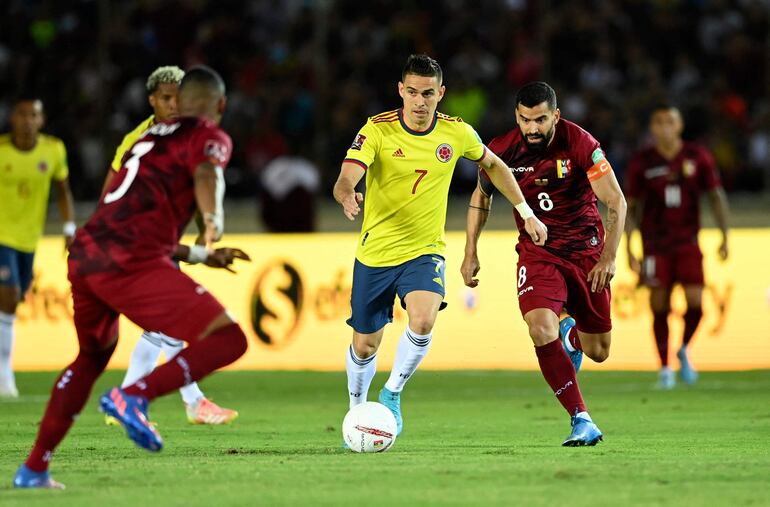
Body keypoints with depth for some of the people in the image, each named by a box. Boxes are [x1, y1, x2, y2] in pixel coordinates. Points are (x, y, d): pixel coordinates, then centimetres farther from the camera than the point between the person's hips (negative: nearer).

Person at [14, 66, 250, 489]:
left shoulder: (147, 138, 30)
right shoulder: (209, 137, 7)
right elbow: (206, 174, -18)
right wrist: (214, 219, -34)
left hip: (84, 254, 8)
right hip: (130, 263, -8)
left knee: (93, 355, 32)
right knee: (227, 339, -9)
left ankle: (33, 469, 34)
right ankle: (133, 396, -23)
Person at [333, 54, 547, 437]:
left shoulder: (457, 133, -5)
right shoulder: (377, 130, -14)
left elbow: (493, 165, 15)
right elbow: (345, 179, -26)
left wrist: (526, 212, 11)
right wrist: (347, 197, -50)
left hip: (425, 251, 1)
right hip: (374, 254, 0)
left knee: (423, 321, -27)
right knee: (365, 345, 8)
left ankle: (392, 393, -2)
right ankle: (357, 411, 37)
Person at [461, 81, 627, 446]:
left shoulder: (580, 145, -18)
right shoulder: (502, 151, -10)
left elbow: (616, 203, -13)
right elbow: (481, 196, 11)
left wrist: (609, 258, -20)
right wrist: (471, 252, 7)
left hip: (586, 249, 0)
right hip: (536, 252, 1)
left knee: (598, 352, 7)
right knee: (541, 328, -27)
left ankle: (572, 334, 47)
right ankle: (581, 420, -21)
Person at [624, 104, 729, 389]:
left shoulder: (698, 157, -1)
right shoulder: (641, 163, -3)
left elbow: (716, 196, 6)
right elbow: (630, 208, 3)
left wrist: (725, 237, -1)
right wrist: (628, 250, -3)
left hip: (688, 242, 1)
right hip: (655, 245, -1)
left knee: (695, 303, -10)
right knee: (660, 307, -1)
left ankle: (684, 351, 18)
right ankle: (664, 368, 12)